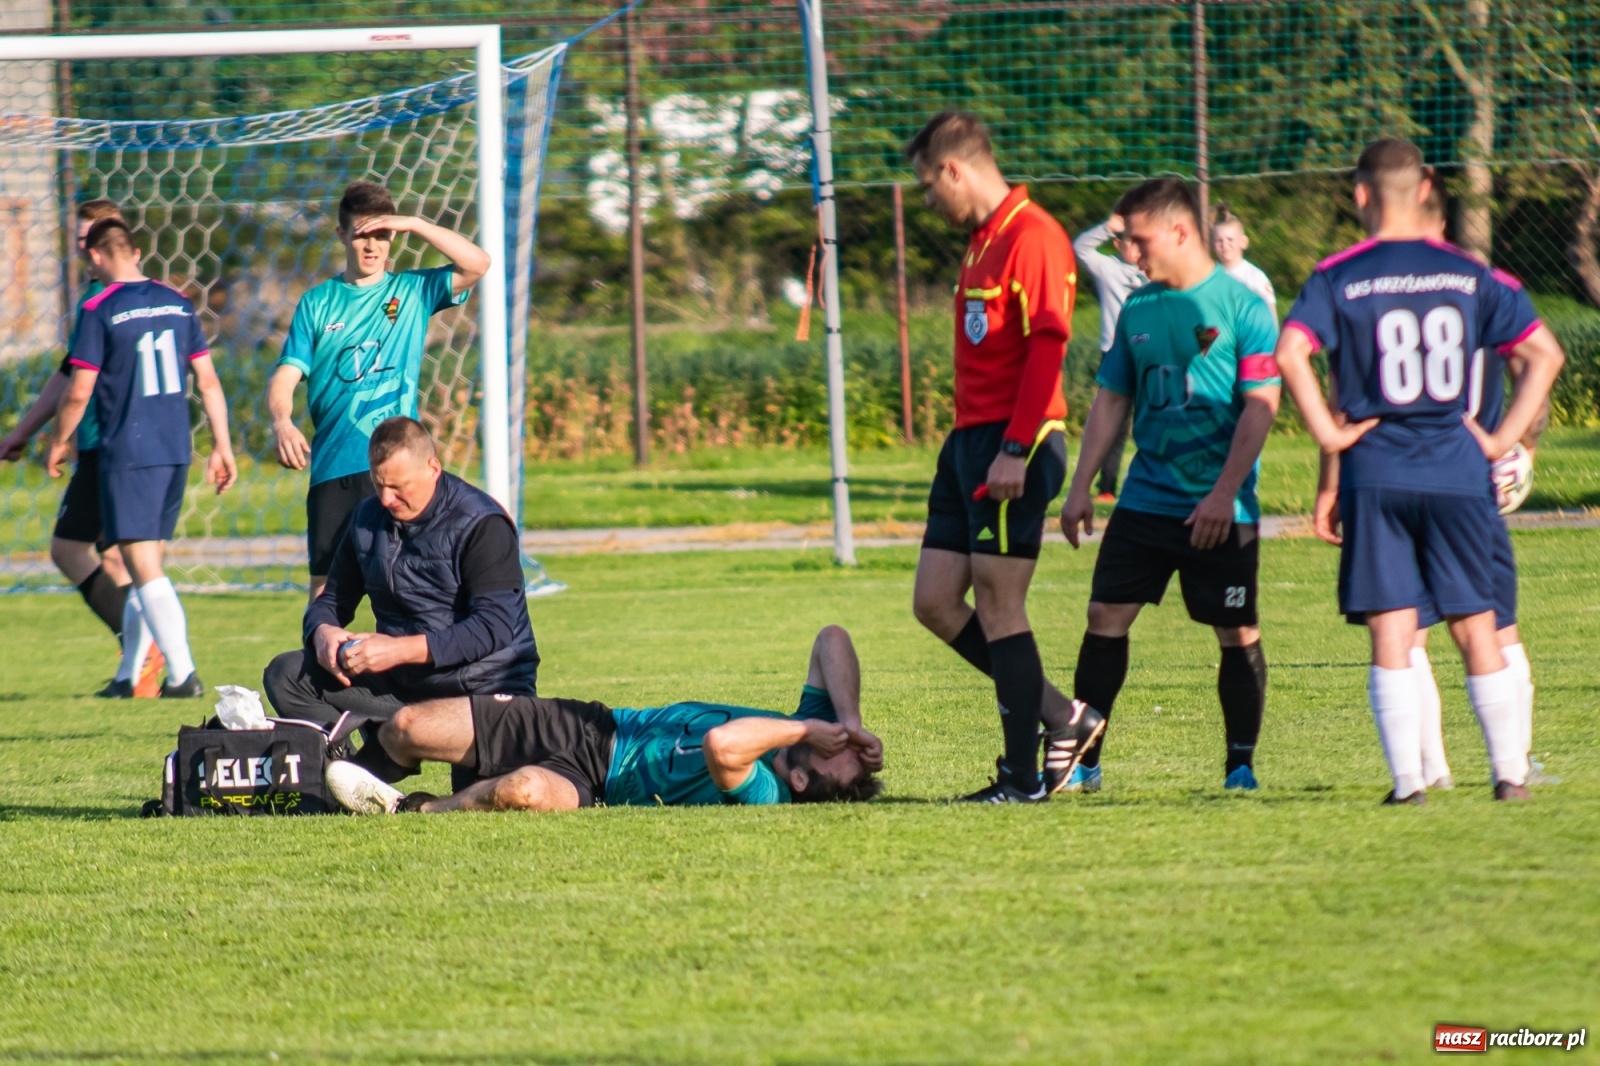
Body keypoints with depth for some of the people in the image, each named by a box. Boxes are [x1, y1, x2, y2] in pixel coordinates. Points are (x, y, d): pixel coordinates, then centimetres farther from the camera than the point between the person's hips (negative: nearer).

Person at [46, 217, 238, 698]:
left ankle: (183, 673, -13)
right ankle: (129, 675, 20)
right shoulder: (177, 303, 8)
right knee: (148, 565, 14)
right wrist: (222, 446, 13)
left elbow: (78, 392, -10)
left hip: (126, 454, -6)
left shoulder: (99, 311, -9)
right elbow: (208, 380, 8)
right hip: (176, 451, 6)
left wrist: (59, 442, 6)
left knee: (144, 568, -5)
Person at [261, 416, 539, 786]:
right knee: (286, 676, -12)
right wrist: (323, 631, -11)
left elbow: (495, 627, -20)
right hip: (401, 684, 6)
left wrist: (402, 650, -27)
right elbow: (332, 599, 16)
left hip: (482, 687, -6)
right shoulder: (369, 517, 9)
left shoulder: (481, 524, -12)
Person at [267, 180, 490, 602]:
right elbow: (285, 377, 0)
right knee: (326, 587, 0)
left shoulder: (413, 290, 7)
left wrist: (414, 224, -10)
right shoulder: (317, 303, 8)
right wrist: (282, 422, -21)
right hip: (333, 468, 1)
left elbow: (477, 264, -6)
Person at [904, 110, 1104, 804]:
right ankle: (1058, 717, 15)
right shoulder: (981, 240, 18)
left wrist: (1015, 451, -23)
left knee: (998, 603, -7)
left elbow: (1047, 348, -19)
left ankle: (1023, 775, 0)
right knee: (935, 601, 8)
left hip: (1013, 445, -10)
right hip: (969, 438, 10)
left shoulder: (1032, 237, -13)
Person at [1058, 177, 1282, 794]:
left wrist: (1223, 493, -18)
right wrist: (1080, 487, 10)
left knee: (1237, 633, 0)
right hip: (1146, 502, 5)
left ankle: (1241, 764, 12)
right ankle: (1083, 762, 4)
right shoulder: (1138, 309, 10)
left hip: (1221, 510, -5)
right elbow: (1111, 400, 16)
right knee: (1105, 616, 0)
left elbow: (1261, 407, -11)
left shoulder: (1241, 307, -8)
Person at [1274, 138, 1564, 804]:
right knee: (1476, 628, 9)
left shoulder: (1339, 277, -2)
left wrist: (1329, 435, -9)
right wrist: (1502, 438, 4)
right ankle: (1511, 773, 11)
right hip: (1457, 473, 2)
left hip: (1375, 475, -2)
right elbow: (1545, 354, 2)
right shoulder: (1468, 275, 5)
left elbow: (1290, 354, -17)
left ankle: (1408, 781, -4)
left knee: (1391, 636, 0)